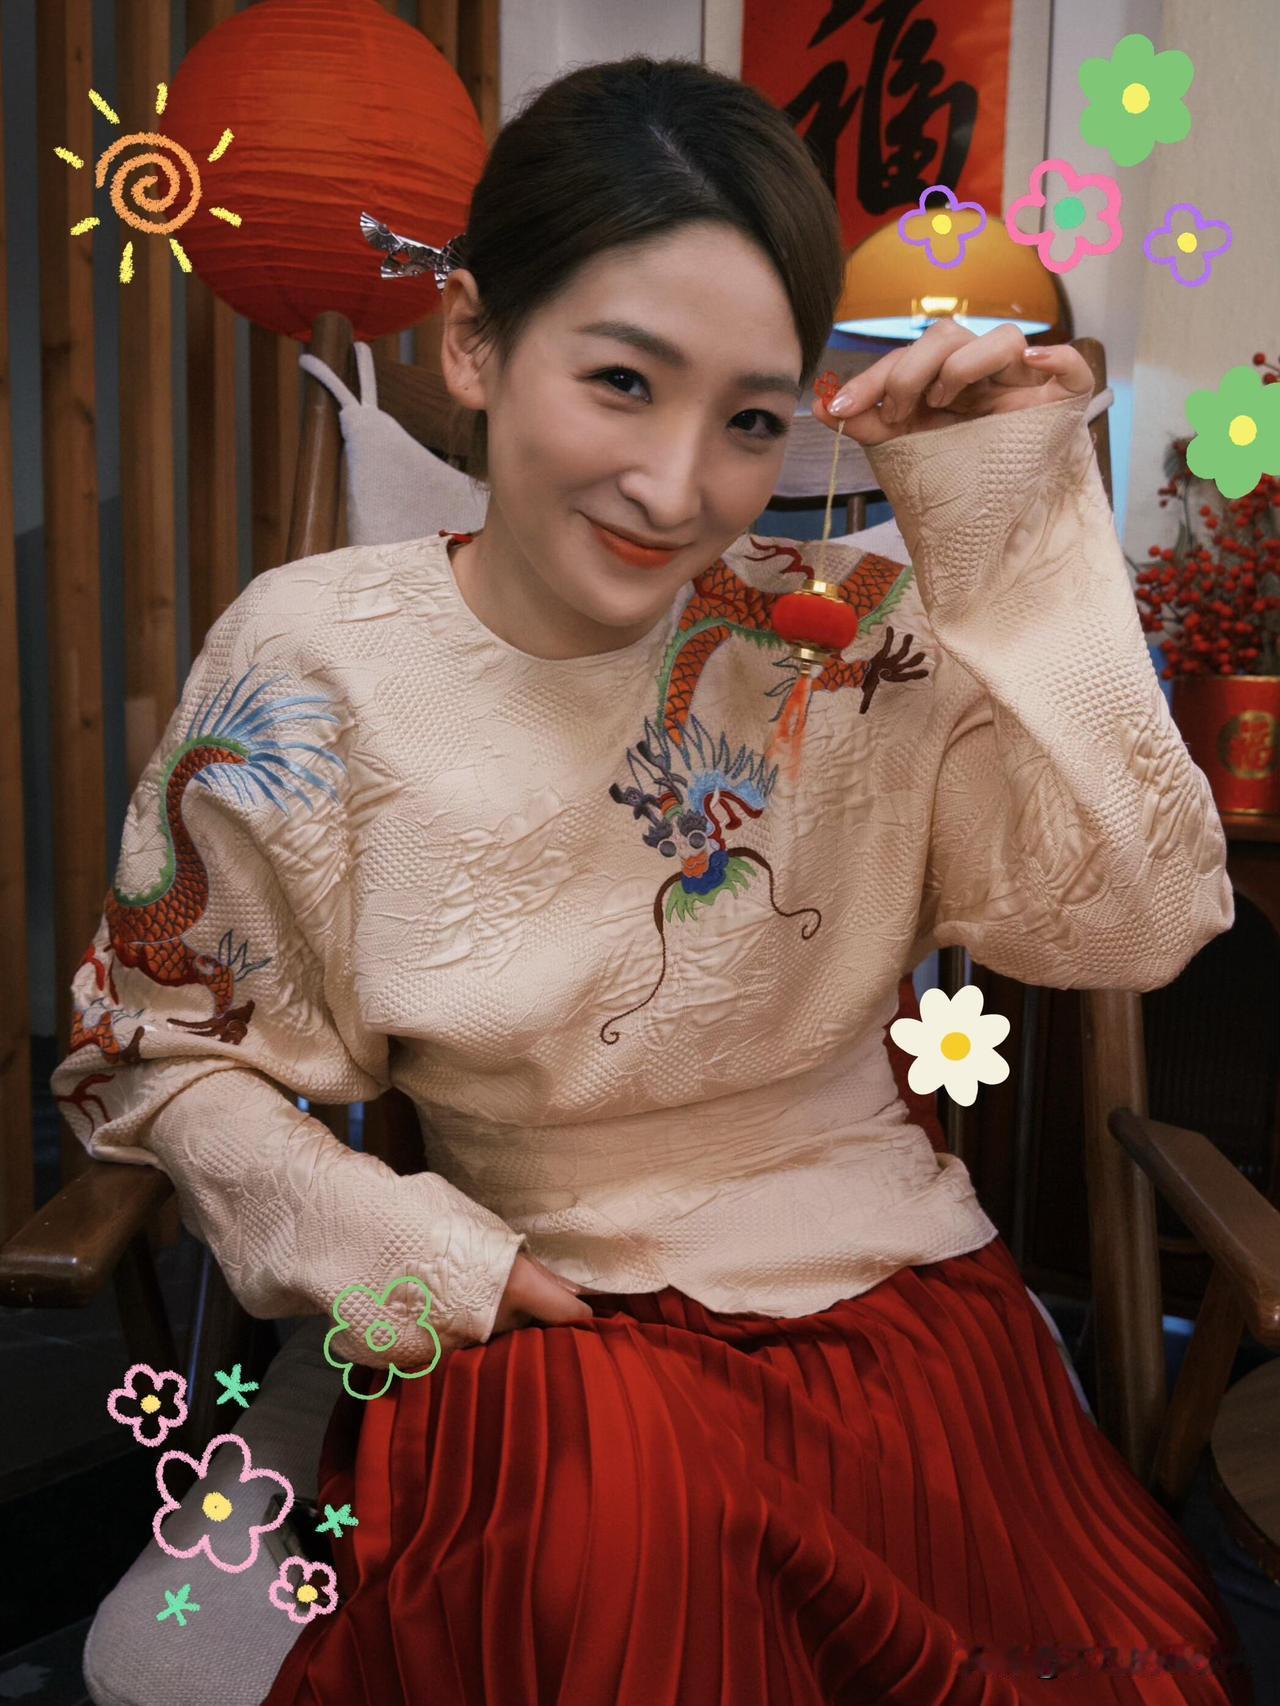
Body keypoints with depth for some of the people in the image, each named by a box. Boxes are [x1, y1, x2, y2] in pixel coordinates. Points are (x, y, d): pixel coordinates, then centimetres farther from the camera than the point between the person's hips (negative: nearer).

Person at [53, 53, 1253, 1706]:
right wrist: (408, 1254, -10)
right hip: (527, 1323, -1)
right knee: (623, 1531, -31)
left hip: (890, 1304, 2)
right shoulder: (307, 666, -7)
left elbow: (1136, 922, -12)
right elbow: (158, 1044, 2)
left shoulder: (857, 635, -5)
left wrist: (1017, 538, -17)